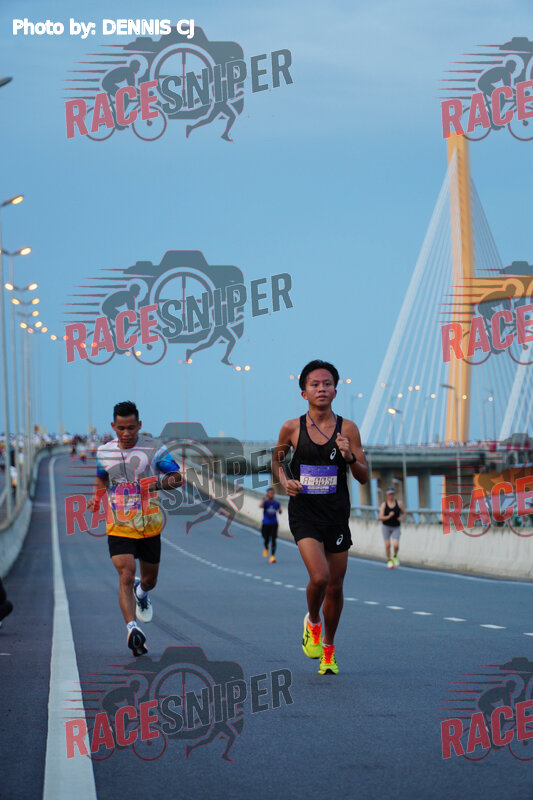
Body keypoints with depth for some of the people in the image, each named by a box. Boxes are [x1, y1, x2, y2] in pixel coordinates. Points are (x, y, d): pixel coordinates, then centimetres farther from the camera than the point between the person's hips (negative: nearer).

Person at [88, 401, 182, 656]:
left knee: (149, 579, 16)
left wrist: (169, 482, -26)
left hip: (150, 526, 1)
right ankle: (132, 628, -27)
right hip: (118, 527, 0)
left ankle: (141, 592, 53)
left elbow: (177, 476, -2)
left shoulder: (154, 448, -5)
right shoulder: (103, 452, 2)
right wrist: (96, 498, 1)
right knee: (126, 576, -20)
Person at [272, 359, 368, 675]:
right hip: (304, 512, -2)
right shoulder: (292, 428, -2)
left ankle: (329, 648, 29)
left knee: (335, 586, 8)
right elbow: (277, 459, 17)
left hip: (337, 514, 2)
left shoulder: (347, 429, -1)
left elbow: (364, 477, 1)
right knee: (319, 577, -21)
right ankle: (312, 621, 11)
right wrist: (284, 480, -2)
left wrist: (349, 457, -18)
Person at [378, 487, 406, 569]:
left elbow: (404, 513, 11)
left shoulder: (399, 504, -2)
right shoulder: (384, 505, -6)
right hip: (386, 527, 0)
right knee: (387, 545, -2)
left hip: (396, 528, 0)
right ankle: (389, 561, 17)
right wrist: (388, 516, -26)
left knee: (396, 545, -15)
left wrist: (401, 518, -9)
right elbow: (381, 517, -10)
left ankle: (395, 557, 15)